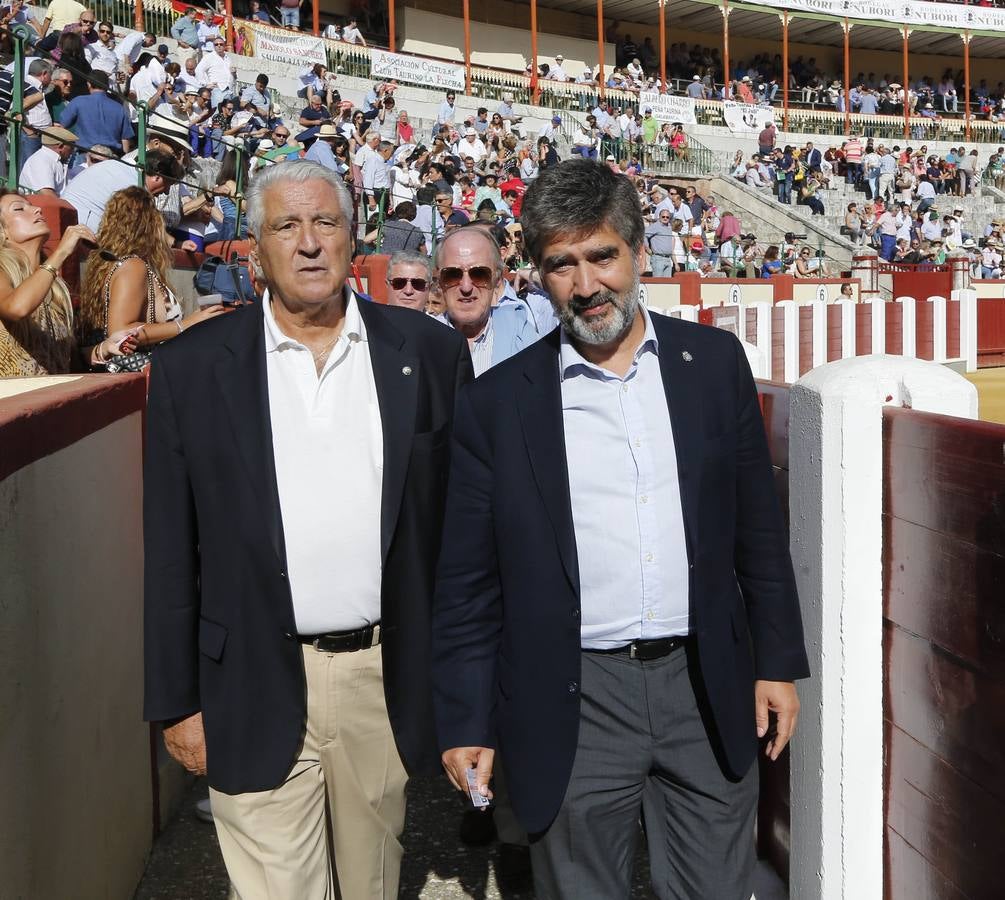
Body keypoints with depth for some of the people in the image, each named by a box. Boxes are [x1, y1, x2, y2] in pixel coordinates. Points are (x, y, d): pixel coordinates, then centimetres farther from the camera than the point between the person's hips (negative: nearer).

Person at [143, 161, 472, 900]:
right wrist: (177, 700, 1)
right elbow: (171, 552, 1)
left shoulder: (431, 353, 1)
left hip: (390, 675, 2)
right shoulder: (192, 367, -1)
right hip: (256, 689, -1)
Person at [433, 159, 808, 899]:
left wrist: (777, 661, 6)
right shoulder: (497, 403, -3)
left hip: (707, 690, 2)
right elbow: (468, 582, 0)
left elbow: (758, 525, 7)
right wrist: (466, 722, 0)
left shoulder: (714, 362, 2)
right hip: (574, 705, -1)